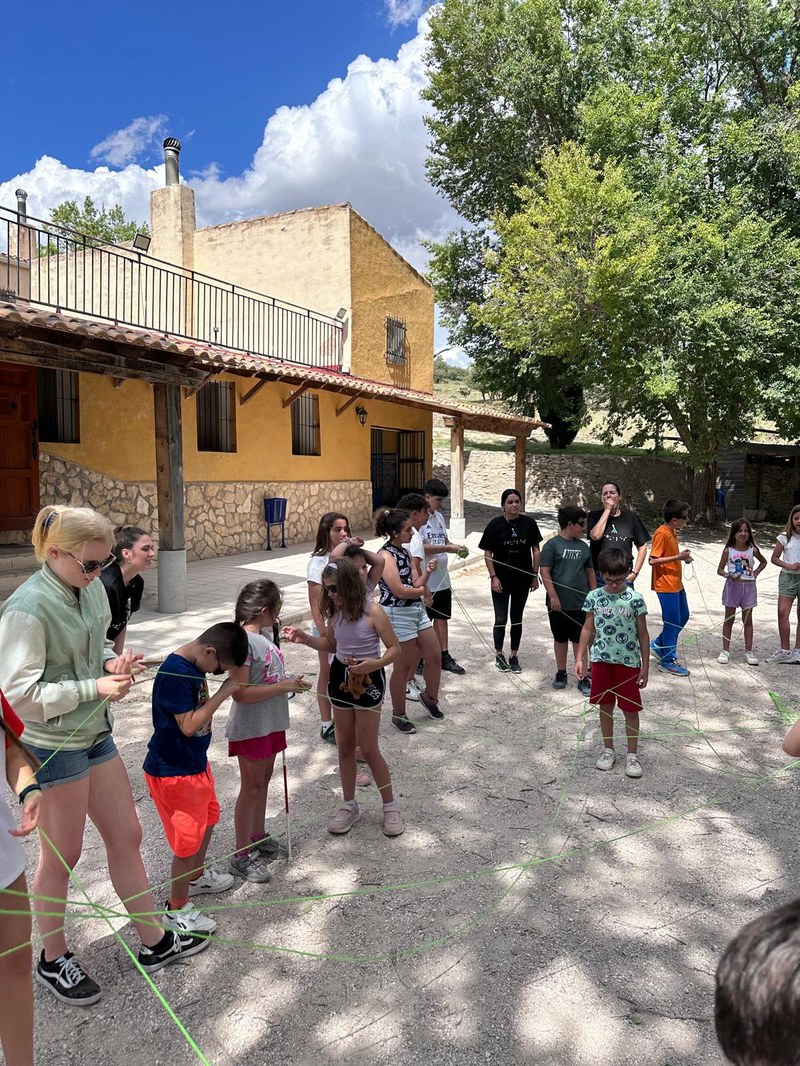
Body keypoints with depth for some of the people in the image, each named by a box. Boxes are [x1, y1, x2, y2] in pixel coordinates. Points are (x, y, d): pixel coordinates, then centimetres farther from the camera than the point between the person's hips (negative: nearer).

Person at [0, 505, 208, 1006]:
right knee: (62, 857, 11)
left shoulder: (92, 589, -1)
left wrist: (114, 662, -6)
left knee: (127, 836, 16)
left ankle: (156, 942, 33)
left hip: (96, 734, 7)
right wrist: (94, 688, -24)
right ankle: (54, 959, 37)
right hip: (53, 746, -7)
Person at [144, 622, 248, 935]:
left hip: (194, 762, 10)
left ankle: (196, 877, 47)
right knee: (188, 839, 2)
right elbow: (188, 724, -28)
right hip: (173, 771, -9)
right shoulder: (174, 673, -27)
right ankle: (176, 909, 21)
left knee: (208, 818, 25)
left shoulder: (195, 666, 1)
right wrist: (223, 693, -25)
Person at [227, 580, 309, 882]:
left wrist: (290, 683, 0)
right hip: (251, 727, -8)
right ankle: (242, 855, 17)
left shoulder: (263, 635, 5)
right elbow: (240, 692, -27)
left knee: (263, 781, 20)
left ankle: (259, 837, 37)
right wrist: (282, 686, -24)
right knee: (251, 788, 3)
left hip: (271, 724, 8)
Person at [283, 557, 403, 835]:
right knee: (344, 746, 14)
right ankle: (349, 805, 29)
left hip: (368, 680, -6)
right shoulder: (335, 611, -3)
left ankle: (390, 805, 20)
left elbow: (395, 649, -15)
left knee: (368, 749, 1)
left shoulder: (372, 612, -21)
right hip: (341, 677, 6)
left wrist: (374, 664, -33)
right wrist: (304, 638, -3)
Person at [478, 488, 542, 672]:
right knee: (501, 619, 4)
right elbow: (487, 554, -5)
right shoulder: (496, 525, -9)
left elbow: (535, 550, 3)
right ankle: (499, 655, 21)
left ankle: (514, 656, 24)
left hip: (523, 579, 2)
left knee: (517, 618, 12)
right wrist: (493, 577, -10)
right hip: (501, 580, -2)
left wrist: (535, 575, 1)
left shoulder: (529, 523, -4)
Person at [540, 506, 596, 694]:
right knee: (560, 638, 11)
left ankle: (582, 678, 11)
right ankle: (561, 673, 26)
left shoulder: (583, 546, 9)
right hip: (558, 604, -3)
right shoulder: (552, 545, -7)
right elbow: (544, 571, -11)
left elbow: (590, 572, 16)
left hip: (580, 603, 3)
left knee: (579, 639, 5)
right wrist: (553, 596, -15)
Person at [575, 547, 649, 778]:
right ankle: (608, 750, 29)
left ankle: (632, 755, 21)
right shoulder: (594, 597, -4)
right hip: (601, 660, 2)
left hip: (628, 662, -2)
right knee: (605, 706, 13)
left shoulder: (635, 599, -10)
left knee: (630, 709, 6)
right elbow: (588, 630, 4)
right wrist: (580, 658, 0)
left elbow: (643, 634, -3)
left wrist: (645, 666, -3)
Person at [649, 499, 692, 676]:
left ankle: (658, 644, 30)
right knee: (673, 622, 0)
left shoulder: (672, 532, 9)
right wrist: (678, 557, -25)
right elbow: (653, 560, -23)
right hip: (666, 585, -9)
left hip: (676, 584, 9)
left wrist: (682, 556, 1)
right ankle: (667, 661, 12)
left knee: (683, 617, 18)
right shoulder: (661, 534, -19)